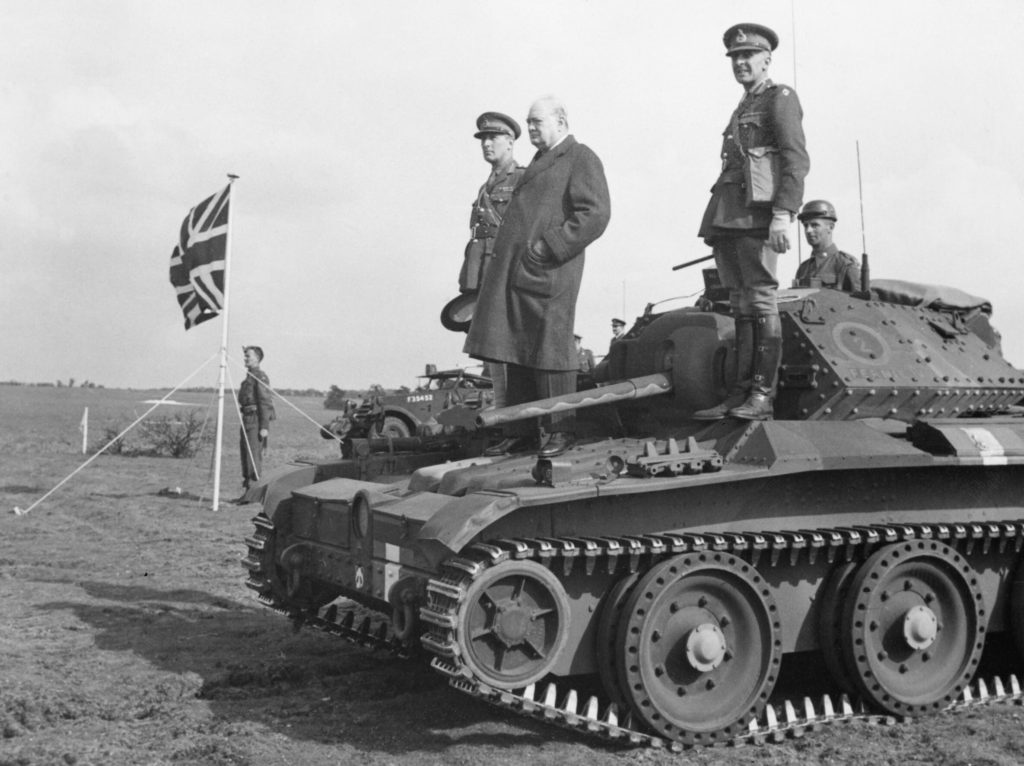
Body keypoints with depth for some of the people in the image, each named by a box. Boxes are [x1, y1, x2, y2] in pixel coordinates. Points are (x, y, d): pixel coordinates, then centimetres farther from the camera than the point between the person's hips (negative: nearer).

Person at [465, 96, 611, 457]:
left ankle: (561, 430, 3)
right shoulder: (540, 161, 25)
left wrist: (550, 246, -18)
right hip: (515, 274, 9)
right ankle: (519, 432, 12)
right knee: (516, 353, 7)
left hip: (547, 274, -9)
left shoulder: (581, 159, -2)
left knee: (548, 352, -6)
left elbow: (595, 214, -14)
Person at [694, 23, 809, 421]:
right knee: (741, 308, 5)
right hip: (727, 219, 8)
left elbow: (797, 160, -9)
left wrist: (783, 215, -19)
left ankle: (763, 396, -9)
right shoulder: (743, 109, 28)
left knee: (761, 302, -9)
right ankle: (739, 395, 5)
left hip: (757, 214, -8)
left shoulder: (780, 98, 3)